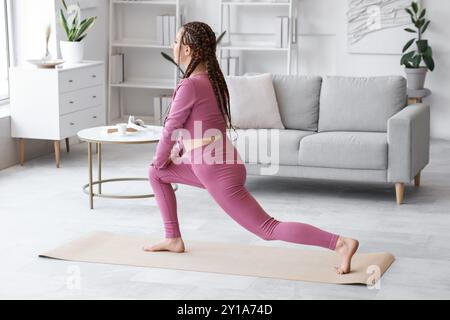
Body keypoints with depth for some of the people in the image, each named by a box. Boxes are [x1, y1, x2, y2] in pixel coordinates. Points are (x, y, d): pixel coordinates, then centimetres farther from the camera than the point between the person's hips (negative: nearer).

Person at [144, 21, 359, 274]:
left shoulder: (190, 85, -18)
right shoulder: (211, 78, 10)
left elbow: (171, 130, -10)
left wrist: (160, 160, 8)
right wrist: (176, 154, 23)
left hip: (218, 174, -9)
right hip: (219, 166, 9)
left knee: (268, 229, -6)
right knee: (156, 173, 22)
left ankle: (341, 243, -12)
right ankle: (174, 240, 24)